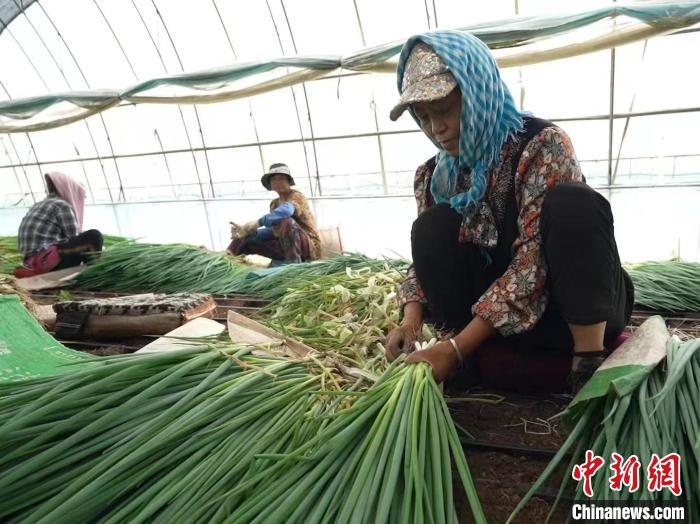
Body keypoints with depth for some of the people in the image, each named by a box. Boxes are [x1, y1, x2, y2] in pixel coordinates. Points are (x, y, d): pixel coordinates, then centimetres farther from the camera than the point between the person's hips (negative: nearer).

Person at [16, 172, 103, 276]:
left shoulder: (39, 205, 24)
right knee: (94, 236, -12)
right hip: (45, 257, -10)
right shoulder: (62, 205, -4)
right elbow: (73, 239, -6)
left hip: (32, 260, 10)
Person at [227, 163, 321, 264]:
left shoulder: (296, 196, -9)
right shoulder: (274, 204, 12)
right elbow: (272, 231, -2)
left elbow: (286, 211, -34)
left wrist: (257, 222, -38)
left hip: (310, 246, -6)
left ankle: (293, 262, -28)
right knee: (248, 238, 0)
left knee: (286, 222, -34)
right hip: (287, 246, 7)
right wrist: (246, 230, -16)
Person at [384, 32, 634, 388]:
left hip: (580, 306, -4)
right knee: (431, 229, -16)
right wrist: (411, 319, -18)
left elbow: (535, 259, -27)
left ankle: (589, 359, -24)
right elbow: (429, 256, 3)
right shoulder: (434, 177, -1)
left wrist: (455, 347, -32)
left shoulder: (542, 143, -19)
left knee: (571, 202, -30)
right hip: (499, 323, 4)